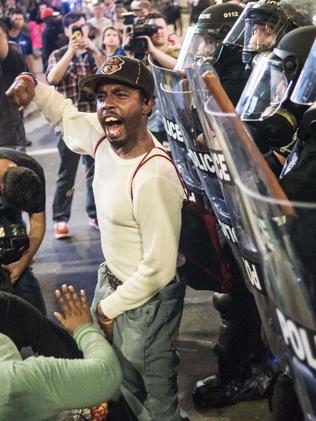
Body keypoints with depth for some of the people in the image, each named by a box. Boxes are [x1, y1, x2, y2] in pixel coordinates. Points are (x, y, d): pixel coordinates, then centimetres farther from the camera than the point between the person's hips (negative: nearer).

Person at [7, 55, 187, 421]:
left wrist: (110, 306, -14)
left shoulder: (152, 178, -33)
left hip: (148, 298, -8)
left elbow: (159, 268, -27)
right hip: (111, 277, 8)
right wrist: (33, 87, -4)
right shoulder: (104, 137, -10)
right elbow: (68, 116, 14)